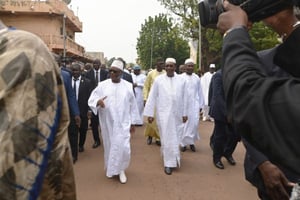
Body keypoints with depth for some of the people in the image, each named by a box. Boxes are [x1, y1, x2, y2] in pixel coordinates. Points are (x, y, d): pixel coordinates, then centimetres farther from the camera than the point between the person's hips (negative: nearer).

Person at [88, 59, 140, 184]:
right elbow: (91, 100, -4)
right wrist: (98, 101, -28)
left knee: (123, 147, -8)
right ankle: (110, 168, 34)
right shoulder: (102, 85, -2)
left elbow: (132, 105, 5)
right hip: (108, 122, 1)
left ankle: (120, 169, 16)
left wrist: (133, 122, 6)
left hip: (123, 123, -1)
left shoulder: (128, 86, -1)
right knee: (109, 146, 12)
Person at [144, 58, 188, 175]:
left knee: (176, 137, 14)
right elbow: (152, 97, -3)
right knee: (167, 138, 1)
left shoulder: (181, 80, 1)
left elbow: (184, 98, 5)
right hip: (163, 113, -3)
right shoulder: (158, 80, -4)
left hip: (177, 114, 3)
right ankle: (169, 163, 12)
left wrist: (185, 113, 6)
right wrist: (150, 113, -5)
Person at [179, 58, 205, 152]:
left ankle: (191, 142, 12)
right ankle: (183, 143, 14)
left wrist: (200, 105, 9)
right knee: (184, 124, 3)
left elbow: (200, 92, 10)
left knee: (194, 123, -3)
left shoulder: (197, 78, 5)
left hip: (194, 104, 2)